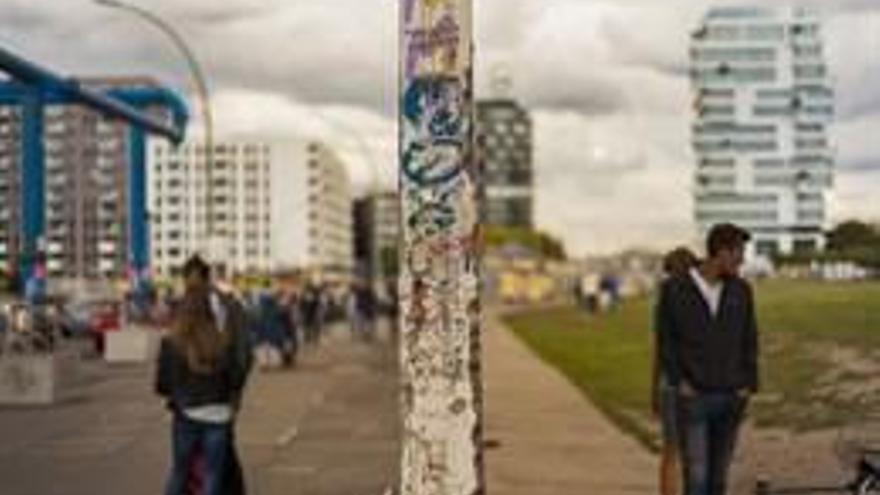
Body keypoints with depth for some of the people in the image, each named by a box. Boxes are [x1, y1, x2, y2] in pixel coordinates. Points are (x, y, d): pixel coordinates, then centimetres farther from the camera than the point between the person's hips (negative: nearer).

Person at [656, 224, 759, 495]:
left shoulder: (741, 290, 2)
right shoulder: (674, 289, -8)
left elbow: (749, 341, 7)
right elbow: (665, 342, -3)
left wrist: (748, 386, -3)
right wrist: (679, 383, -13)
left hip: (730, 399, 3)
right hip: (692, 400, -3)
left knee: (718, 473, 11)